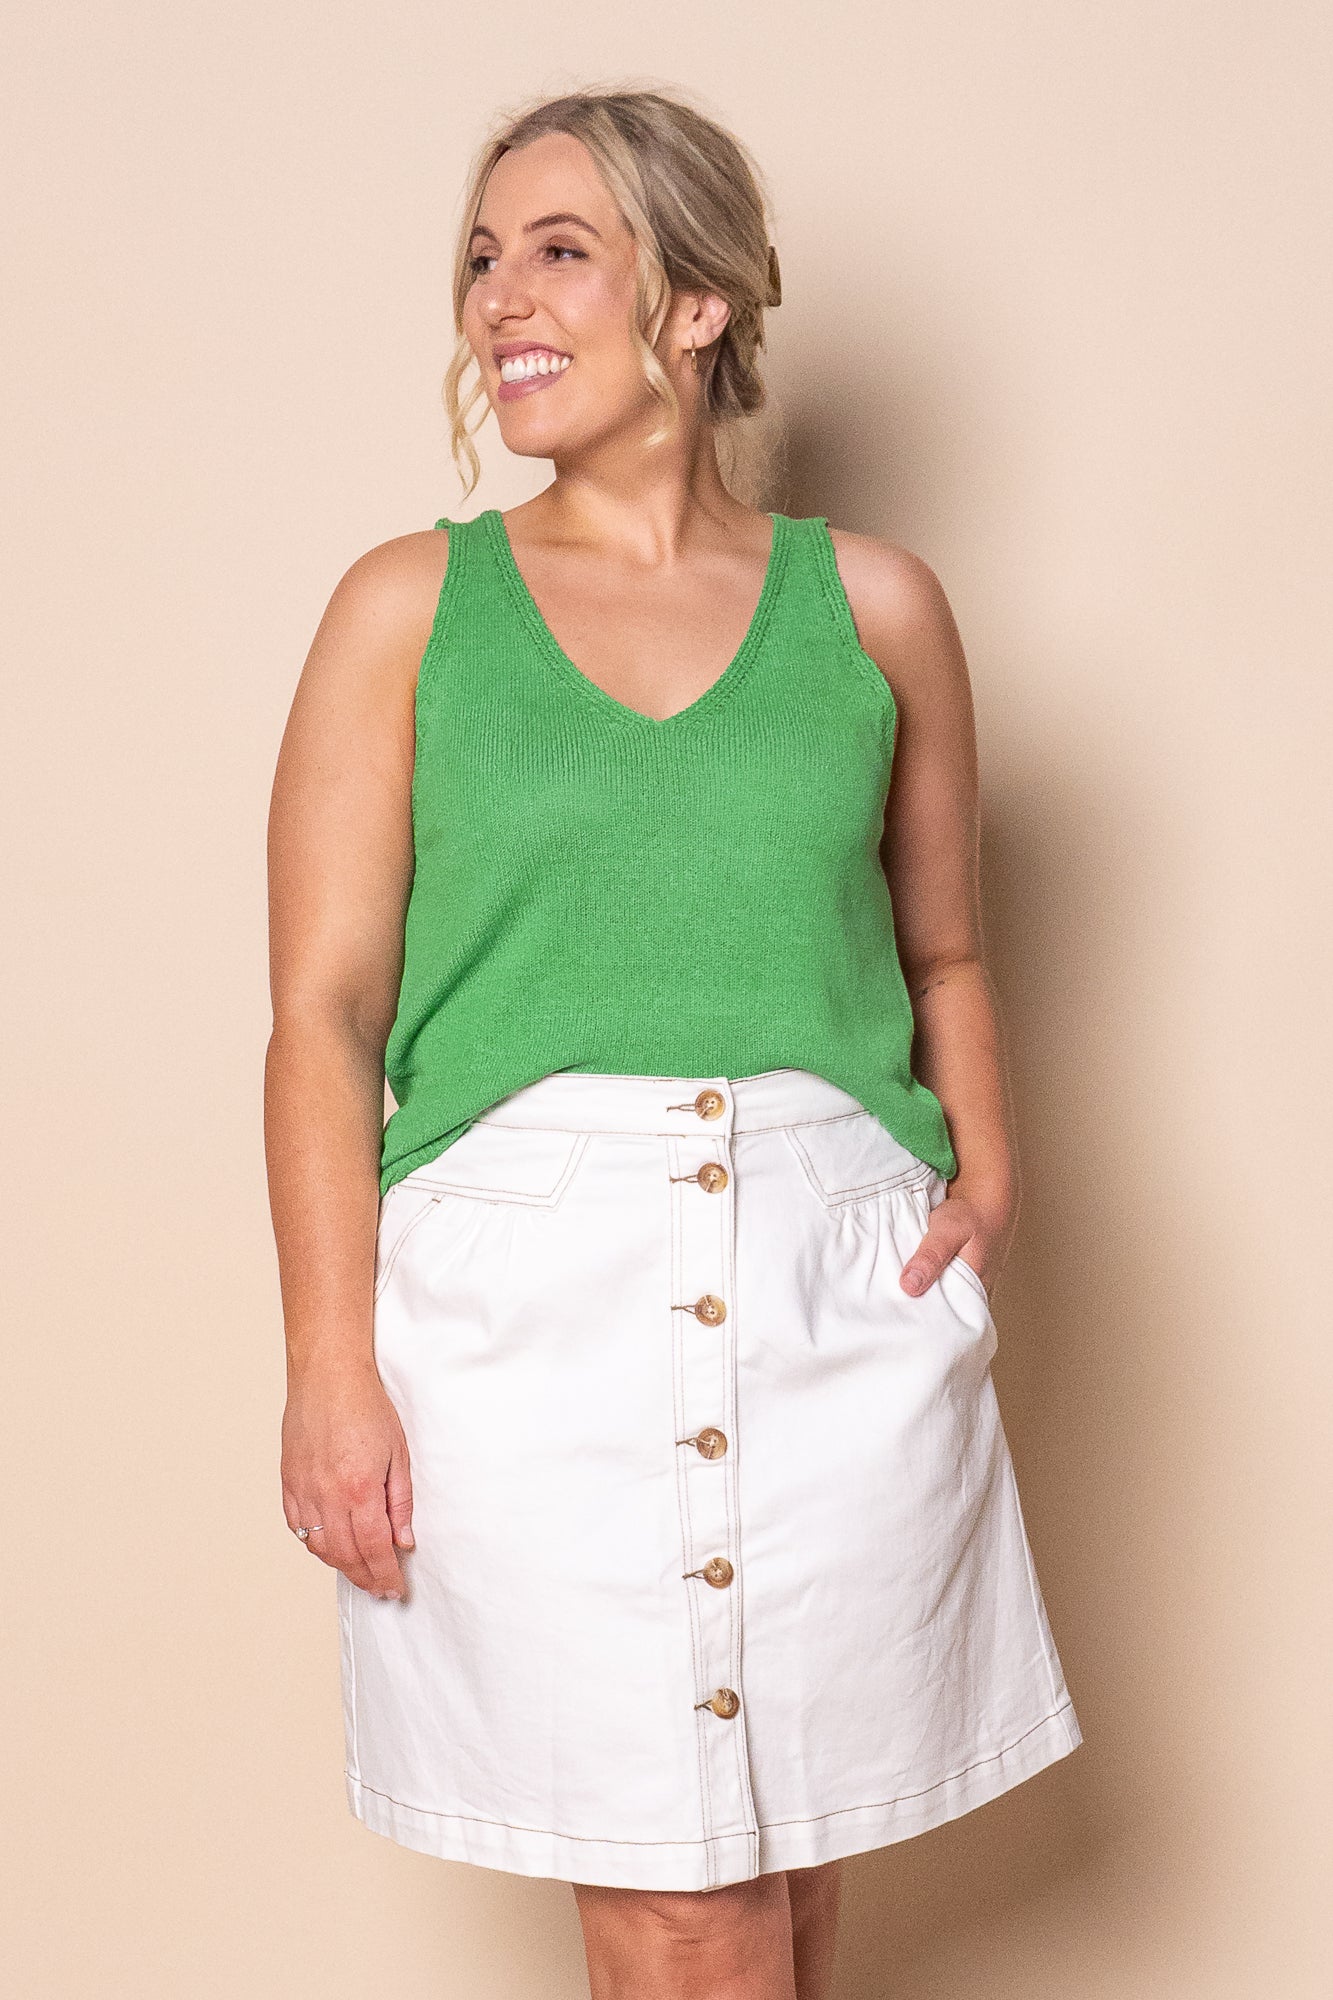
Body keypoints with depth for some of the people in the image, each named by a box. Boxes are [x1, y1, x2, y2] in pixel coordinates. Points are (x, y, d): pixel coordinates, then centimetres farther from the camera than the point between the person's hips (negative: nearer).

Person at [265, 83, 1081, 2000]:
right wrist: (329, 1364, -8)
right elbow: (326, 1005, 0)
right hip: (529, 1300, -1)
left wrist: (990, 1174, 0)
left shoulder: (876, 603, 9)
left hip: (842, 1297, 2)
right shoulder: (410, 605, 5)